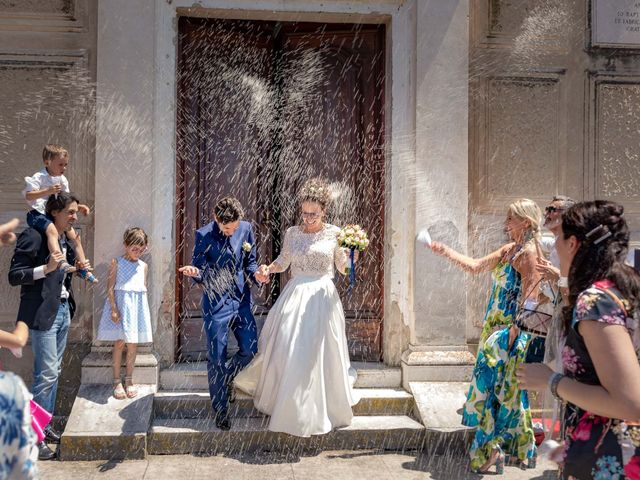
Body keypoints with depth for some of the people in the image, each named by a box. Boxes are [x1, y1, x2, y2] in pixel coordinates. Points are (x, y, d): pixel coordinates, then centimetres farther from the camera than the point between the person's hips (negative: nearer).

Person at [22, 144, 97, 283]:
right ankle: (61, 262, -51)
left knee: (75, 236, 2)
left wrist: (78, 207, 4)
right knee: (52, 230, -37)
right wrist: (48, 191, -31)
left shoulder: (62, 180, 13)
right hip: (39, 213, -8)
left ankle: (83, 267, 9)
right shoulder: (39, 177, -9)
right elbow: (28, 195, -20)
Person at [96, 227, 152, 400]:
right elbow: (110, 287, -6)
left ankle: (129, 379, 18)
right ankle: (117, 381, 9)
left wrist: (143, 309, 7)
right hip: (120, 304, -3)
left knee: (133, 344, 6)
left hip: (137, 306, 3)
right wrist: (114, 308, -13)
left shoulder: (143, 266, 9)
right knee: (119, 343, -1)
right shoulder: (117, 262, -2)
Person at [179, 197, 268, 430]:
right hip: (216, 303, -3)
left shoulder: (246, 229, -1)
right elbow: (201, 272, -6)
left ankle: (227, 377, 38)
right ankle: (221, 411, 20)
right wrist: (194, 272, -29)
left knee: (251, 349, 5)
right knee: (216, 358, 4)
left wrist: (255, 274, -11)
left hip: (242, 300, 4)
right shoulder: (204, 235, -11)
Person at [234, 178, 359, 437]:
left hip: (322, 298, -2)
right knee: (286, 350, 1)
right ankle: (289, 406, 21)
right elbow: (283, 262, 17)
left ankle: (319, 410, 15)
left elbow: (344, 268, 5)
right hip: (294, 296, 3)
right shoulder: (292, 232, 7)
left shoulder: (334, 233, 1)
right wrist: (268, 268, -3)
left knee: (318, 354, -1)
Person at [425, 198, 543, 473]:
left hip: (511, 332, -9)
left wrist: (513, 332, -21)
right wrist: (445, 251, 13)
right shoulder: (508, 250, 13)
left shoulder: (529, 253, -14)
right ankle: (519, 447, 26)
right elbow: (475, 267, 17)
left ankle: (491, 450, 3)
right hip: (496, 328, 9)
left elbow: (529, 299, -19)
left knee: (495, 386, -5)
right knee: (504, 389, 15)